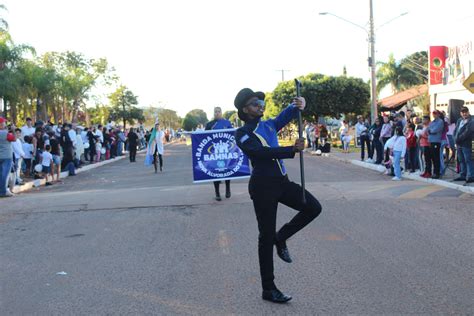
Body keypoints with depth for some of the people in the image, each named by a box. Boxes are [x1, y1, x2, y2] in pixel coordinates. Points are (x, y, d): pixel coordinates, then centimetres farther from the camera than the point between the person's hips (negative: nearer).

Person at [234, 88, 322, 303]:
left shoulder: (268, 125, 12)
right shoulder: (243, 134, -9)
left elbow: (286, 115, 3)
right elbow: (263, 152, -22)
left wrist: (297, 105, -20)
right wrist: (293, 150, -28)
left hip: (282, 182, 7)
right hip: (263, 186, -7)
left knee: (313, 208, -1)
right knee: (266, 236, 0)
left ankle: (281, 238, 18)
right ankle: (268, 289, 10)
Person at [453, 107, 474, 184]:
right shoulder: (459, 120, 16)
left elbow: (467, 132, -16)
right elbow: (455, 130, 15)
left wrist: (458, 139, -13)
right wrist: (456, 139, -1)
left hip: (466, 144, -8)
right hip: (459, 144, 8)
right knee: (461, 160, 13)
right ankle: (463, 175, 21)